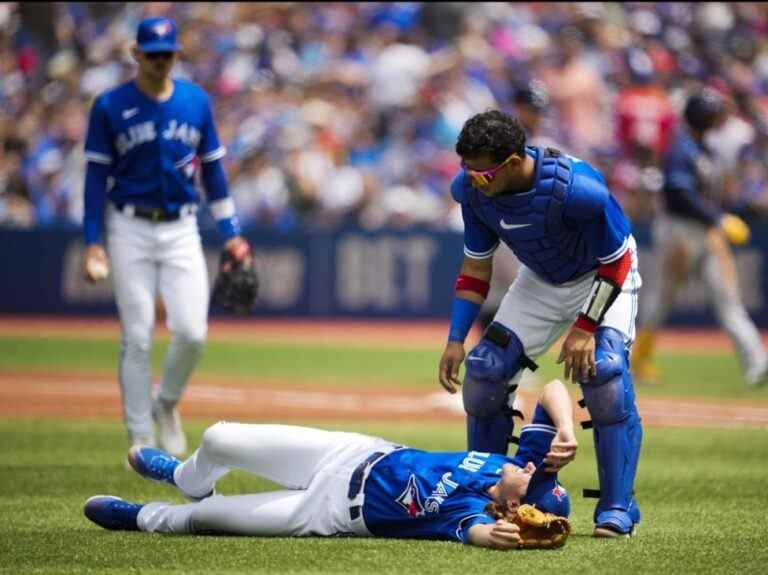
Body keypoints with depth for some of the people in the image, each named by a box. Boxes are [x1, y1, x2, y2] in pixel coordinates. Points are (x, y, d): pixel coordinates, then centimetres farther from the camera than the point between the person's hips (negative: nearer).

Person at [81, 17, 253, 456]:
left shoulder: (197, 102, 5)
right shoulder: (110, 106, -3)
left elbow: (213, 169, 11)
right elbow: (97, 176, -1)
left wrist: (231, 233, 8)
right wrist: (94, 243, -6)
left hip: (181, 231, 2)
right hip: (130, 230, -2)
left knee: (192, 332, -9)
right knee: (137, 337, -3)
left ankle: (167, 403, 19)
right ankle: (142, 438, 6)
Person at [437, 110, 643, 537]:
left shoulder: (577, 188, -38)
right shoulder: (471, 189, -20)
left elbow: (615, 261, -23)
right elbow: (476, 266, -5)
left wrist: (586, 327, -25)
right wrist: (456, 340, -10)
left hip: (604, 277, -5)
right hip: (541, 281, 5)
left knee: (605, 373, -27)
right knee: (483, 374, -6)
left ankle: (617, 509, -17)